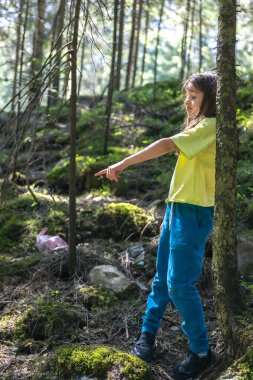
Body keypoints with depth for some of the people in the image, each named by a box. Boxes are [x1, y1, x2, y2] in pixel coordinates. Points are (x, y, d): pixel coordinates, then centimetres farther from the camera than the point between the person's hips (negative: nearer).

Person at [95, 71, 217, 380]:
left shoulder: (210, 126, -13)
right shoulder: (198, 128, 18)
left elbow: (166, 145, -24)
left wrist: (123, 164, -24)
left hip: (193, 212, -9)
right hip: (176, 207, 9)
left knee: (180, 283, -7)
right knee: (162, 277, 14)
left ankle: (201, 352, 8)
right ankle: (147, 333, 27)